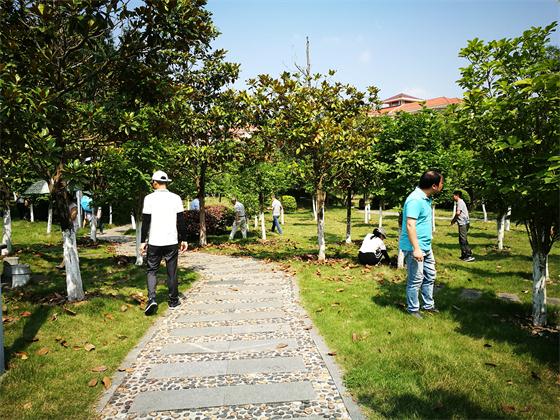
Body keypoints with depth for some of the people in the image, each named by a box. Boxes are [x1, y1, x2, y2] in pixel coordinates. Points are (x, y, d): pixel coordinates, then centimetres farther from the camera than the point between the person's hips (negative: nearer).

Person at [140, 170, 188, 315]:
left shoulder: (149, 198, -3)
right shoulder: (176, 198, 1)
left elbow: (145, 222, -4)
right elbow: (181, 221, 2)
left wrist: (143, 241, 2)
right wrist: (183, 240, 9)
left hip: (154, 242, -1)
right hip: (172, 242, 1)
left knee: (152, 271, 9)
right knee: (172, 272, 10)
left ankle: (152, 299, -8)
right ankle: (173, 301, 19)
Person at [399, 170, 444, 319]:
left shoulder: (426, 198, 9)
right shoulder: (415, 200, -23)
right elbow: (410, 225, -27)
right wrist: (416, 248, -28)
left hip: (426, 247, 10)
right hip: (415, 248, -10)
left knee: (430, 276, 19)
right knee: (415, 280, 2)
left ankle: (428, 305, 33)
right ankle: (413, 309, 17)